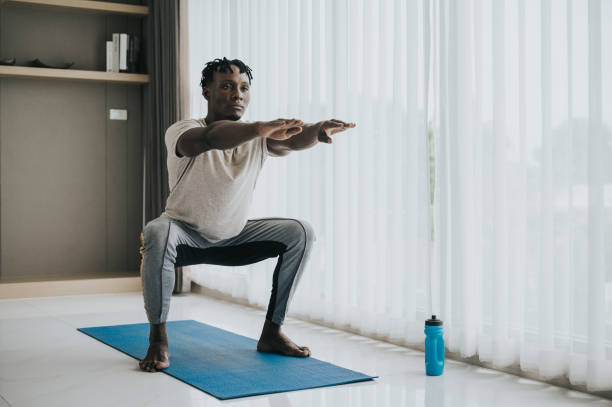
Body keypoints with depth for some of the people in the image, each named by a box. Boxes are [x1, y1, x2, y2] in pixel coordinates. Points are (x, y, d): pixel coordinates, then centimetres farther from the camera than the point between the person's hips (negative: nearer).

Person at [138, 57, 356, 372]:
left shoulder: (256, 138, -8)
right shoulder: (181, 132, -21)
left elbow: (292, 141, -29)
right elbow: (210, 137, -46)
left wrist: (318, 130, -53)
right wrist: (262, 127, -63)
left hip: (233, 238, 5)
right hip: (185, 236, -4)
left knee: (300, 232, -11)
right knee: (157, 233, -38)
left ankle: (271, 333, -3)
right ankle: (158, 338, -21)